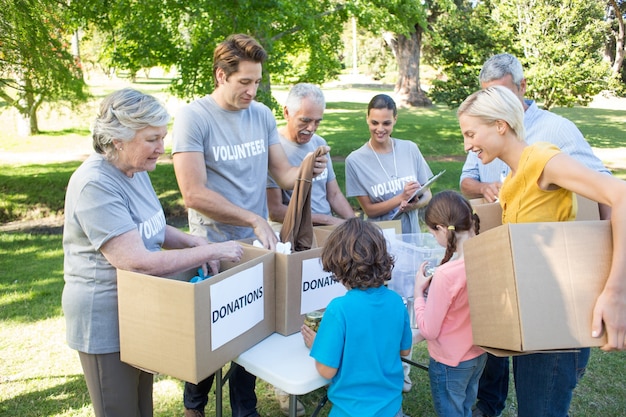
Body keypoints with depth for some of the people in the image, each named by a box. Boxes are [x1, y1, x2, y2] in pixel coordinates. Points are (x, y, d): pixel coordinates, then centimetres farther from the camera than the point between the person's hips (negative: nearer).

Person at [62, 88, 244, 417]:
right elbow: (137, 262, -32)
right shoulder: (95, 185, -26)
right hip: (106, 320, -8)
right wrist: (211, 251, -26)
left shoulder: (135, 170, 2)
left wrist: (192, 242, -4)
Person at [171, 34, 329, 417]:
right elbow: (194, 193, -20)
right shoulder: (193, 117, -13)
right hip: (213, 247, -4)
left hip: (259, 244, 4)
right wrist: (254, 220, -22)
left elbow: (283, 174, 4)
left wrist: (307, 170, -18)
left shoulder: (262, 115, 3)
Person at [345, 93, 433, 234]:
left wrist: (416, 204, -10)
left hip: (412, 232, 2)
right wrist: (401, 198, -15)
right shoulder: (355, 160, -5)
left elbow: (427, 194, 10)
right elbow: (369, 210, -3)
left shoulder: (410, 149, 4)